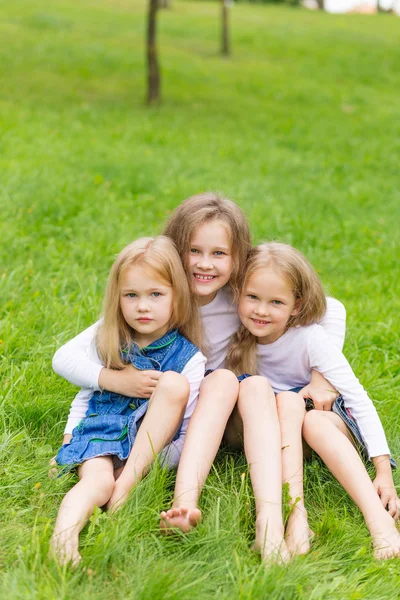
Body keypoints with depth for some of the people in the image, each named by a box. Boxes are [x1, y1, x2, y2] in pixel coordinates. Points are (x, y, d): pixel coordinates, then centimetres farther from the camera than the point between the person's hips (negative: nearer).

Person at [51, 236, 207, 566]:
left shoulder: (189, 357, -3)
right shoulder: (108, 342, 6)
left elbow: (188, 426, -4)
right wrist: (70, 435, 7)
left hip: (153, 444, -1)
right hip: (103, 432, 1)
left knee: (174, 382, -27)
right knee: (97, 481, -31)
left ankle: (127, 483, -27)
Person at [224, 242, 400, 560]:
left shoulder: (310, 338, -19)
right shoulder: (239, 335, -10)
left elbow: (359, 399, -22)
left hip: (325, 418, -2)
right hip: (272, 432, 2)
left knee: (314, 422, -36)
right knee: (287, 401, -31)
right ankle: (295, 510, -44)